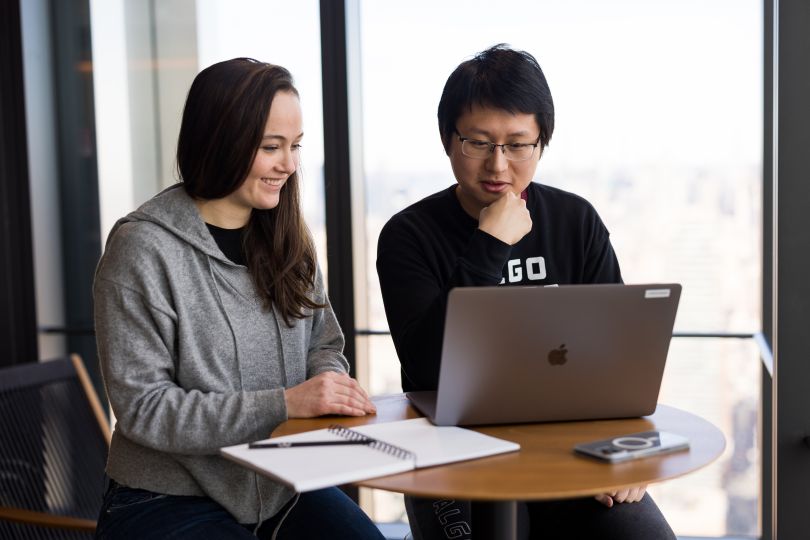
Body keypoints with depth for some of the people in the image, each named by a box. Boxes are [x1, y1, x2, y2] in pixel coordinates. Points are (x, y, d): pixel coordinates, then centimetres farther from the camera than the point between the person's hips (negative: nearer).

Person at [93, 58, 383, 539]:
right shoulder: (143, 248, -13)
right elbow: (142, 407, -15)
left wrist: (333, 384, -10)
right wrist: (284, 404, -22)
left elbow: (323, 344, 15)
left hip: (283, 484, 6)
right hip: (170, 500, -5)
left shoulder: (288, 237, 5)